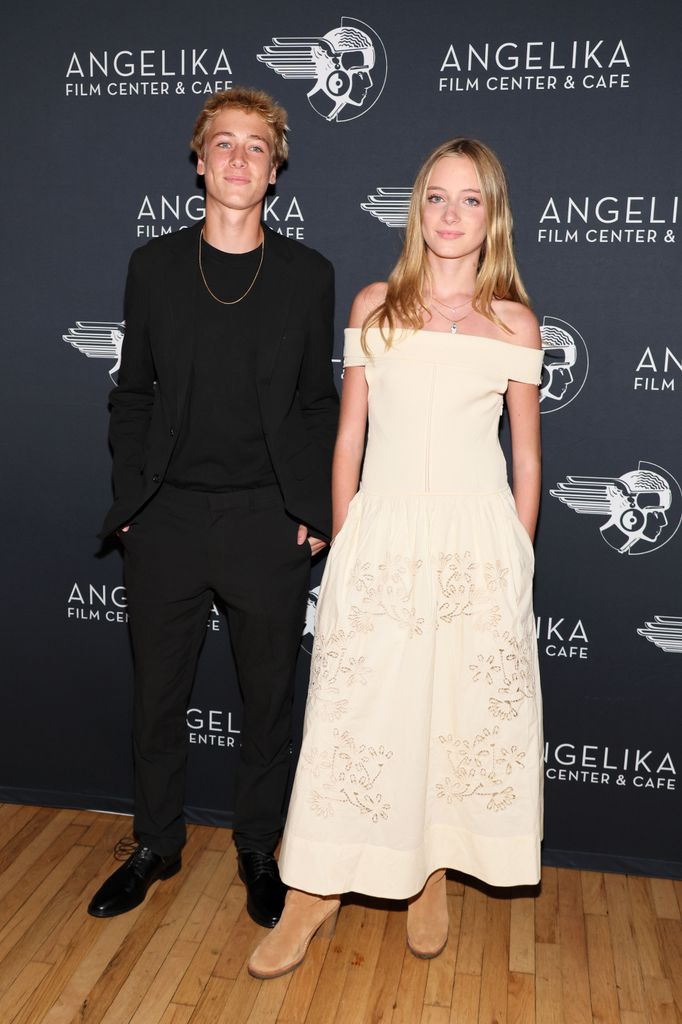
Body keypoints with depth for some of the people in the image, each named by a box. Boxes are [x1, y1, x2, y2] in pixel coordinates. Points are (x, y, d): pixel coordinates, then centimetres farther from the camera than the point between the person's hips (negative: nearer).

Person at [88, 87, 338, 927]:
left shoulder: (307, 275, 2)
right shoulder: (154, 266, 5)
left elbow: (319, 403, 4)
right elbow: (133, 393, 7)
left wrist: (314, 511, -3)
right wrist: (128, 499, 0)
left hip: (268, 522, -1)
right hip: (168, 519, 1)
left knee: (267, 698, 11)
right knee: (157, 694, 13)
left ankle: (258, 851, 32)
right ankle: (156, 846, 34)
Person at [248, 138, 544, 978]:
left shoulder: (514, 322, 5)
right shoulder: (375, 306, 6)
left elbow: (527, 455, 8)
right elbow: (349, 437, 7)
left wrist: (516, 559, 5)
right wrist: (342, 544, 5)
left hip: (476, 539, 0)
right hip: (380, 535, 0)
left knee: (464, 709, 8)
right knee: (354, 709, 4)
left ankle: (432, 877, 30)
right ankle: (316, 893, 20)